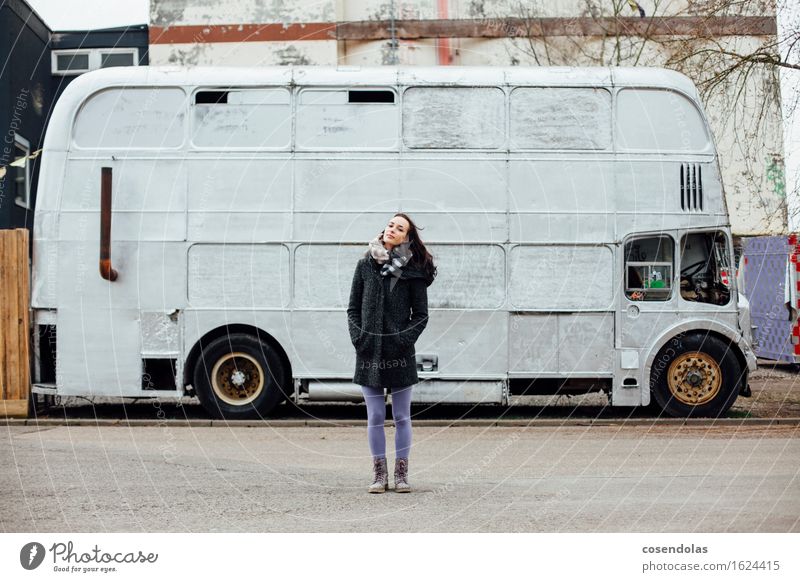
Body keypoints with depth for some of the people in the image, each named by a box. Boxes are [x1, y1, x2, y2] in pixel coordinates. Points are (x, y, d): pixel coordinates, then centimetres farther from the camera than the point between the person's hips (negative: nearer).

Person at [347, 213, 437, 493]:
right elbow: (353, 308, 10)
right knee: (375, 418, 5)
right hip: (369, 353, 2)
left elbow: (420, 315, 3)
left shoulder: (413, 271, 0)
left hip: (400, 354, -2)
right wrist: (357, 336, -2)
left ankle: (401, 474, 12)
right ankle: (379, 474, 12)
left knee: (402, 417, 4)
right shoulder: (365, 265, 7)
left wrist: (405, 339, -9)